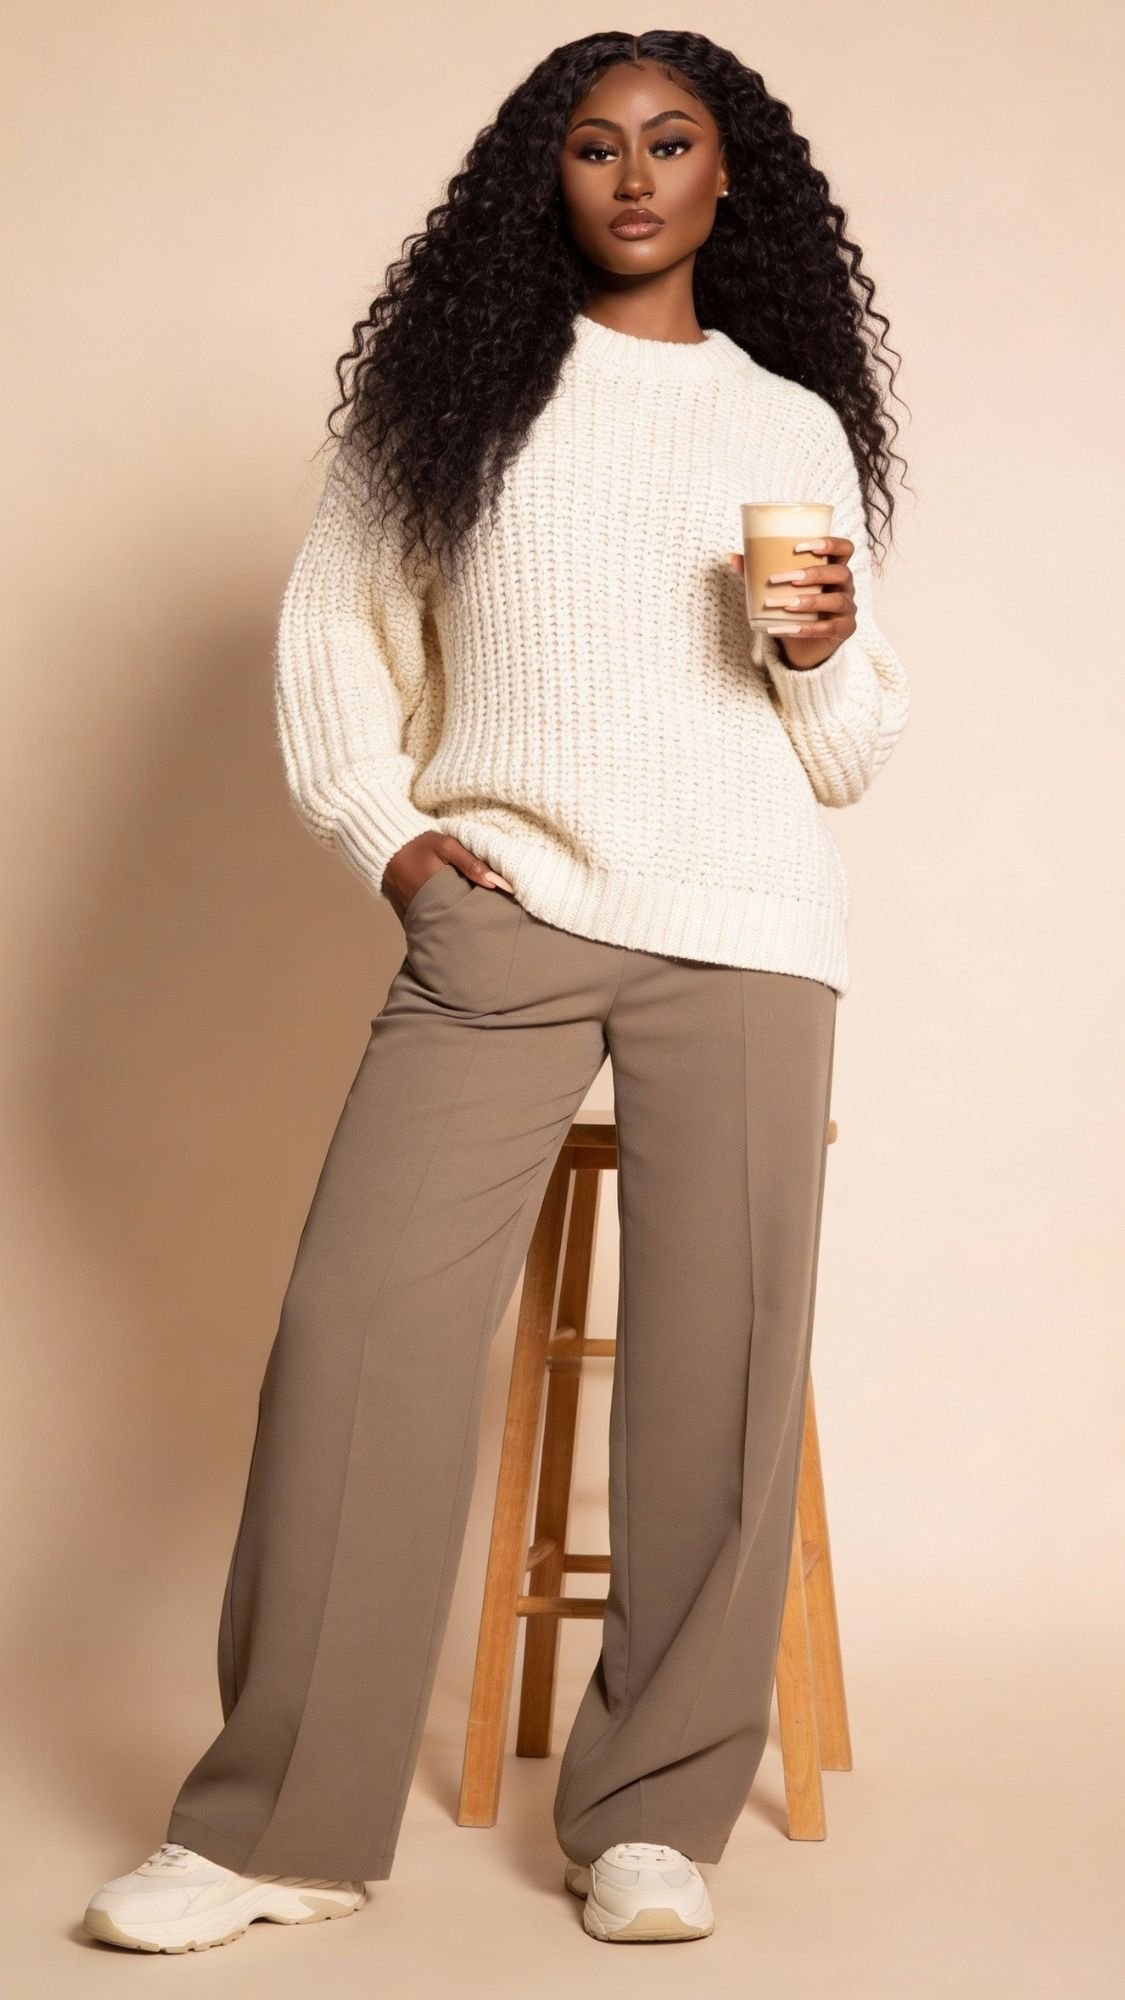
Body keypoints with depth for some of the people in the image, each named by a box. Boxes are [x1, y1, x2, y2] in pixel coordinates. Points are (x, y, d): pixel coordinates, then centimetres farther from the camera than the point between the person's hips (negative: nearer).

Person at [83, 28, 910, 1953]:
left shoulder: (796, 422, 17)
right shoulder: (454, 384, 14)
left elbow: (852, 751, 18)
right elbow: (330, 635, 14)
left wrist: (824, 653, -3)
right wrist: (388, 834, 0)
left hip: (745, 937, 1)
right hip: (504, 917, -1)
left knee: (720, 1359, -5)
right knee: (358, 1316, -11)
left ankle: (653, 1813, 7)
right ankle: (280, 1824, -2)